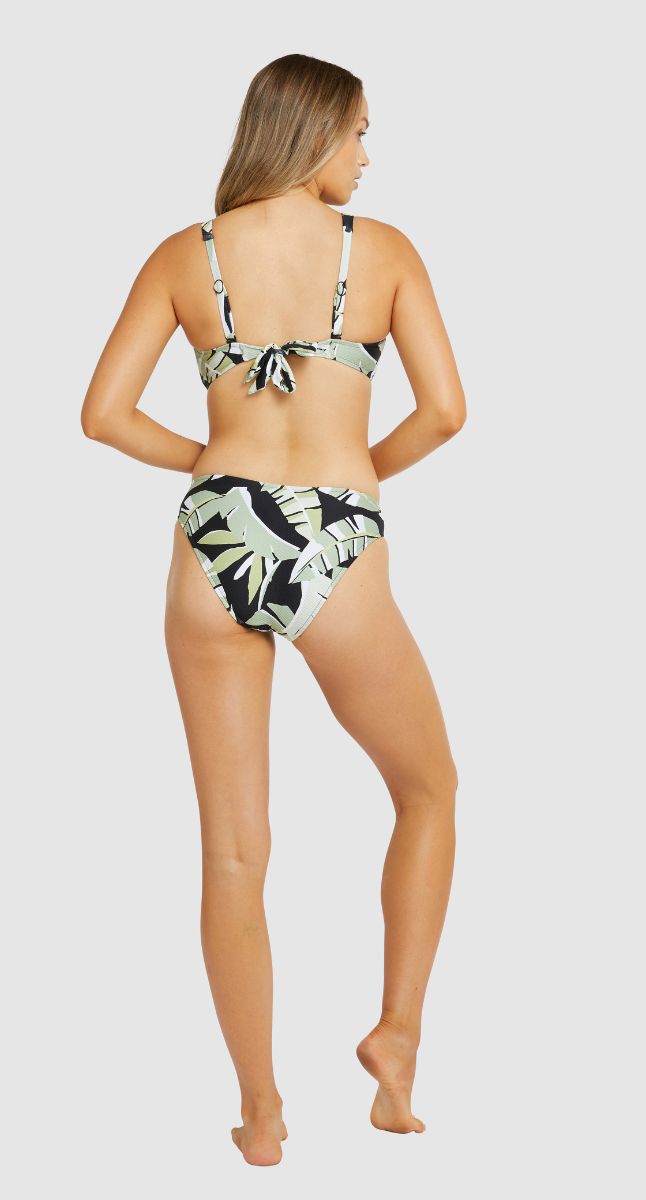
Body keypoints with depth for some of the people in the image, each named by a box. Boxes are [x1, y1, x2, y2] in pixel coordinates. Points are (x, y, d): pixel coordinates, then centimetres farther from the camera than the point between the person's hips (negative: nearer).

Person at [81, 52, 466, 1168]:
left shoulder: (184, 255, 7)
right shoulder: (382, 248, 3)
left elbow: (103, 413, 3)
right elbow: (446, 410, -3)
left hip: (215, 540, 2)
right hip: (337, 551, -2)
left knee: (232, 853, 11)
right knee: (428, 789, 24)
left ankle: (260, 1113, 21)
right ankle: (397, 1032, 15)